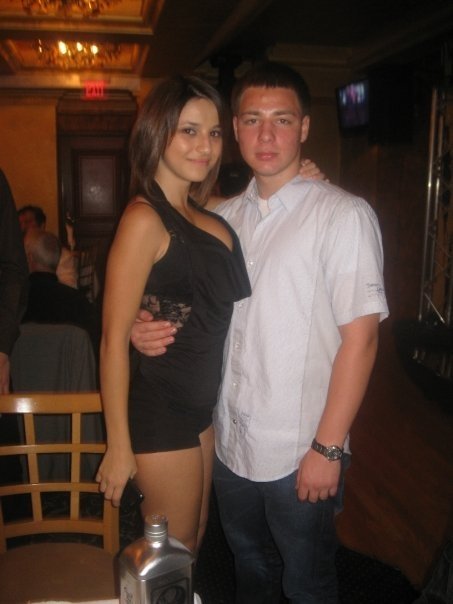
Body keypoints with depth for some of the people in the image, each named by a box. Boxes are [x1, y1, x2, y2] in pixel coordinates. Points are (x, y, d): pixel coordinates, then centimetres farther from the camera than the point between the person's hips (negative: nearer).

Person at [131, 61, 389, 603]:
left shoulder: (343, 215, -13)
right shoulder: (223, 218, 5)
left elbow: (360, 335, -15)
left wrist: (328, 448, -16)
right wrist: (148, 330, -7)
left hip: (301, 455, -5)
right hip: (230, 442, 5)